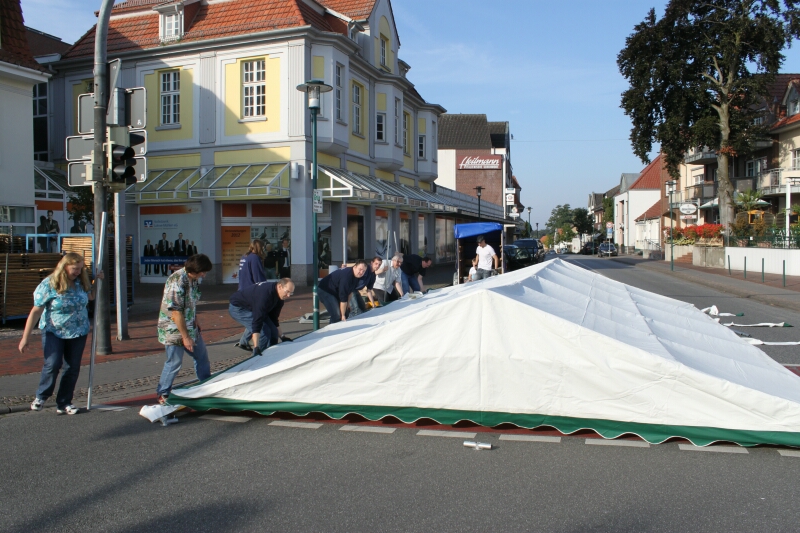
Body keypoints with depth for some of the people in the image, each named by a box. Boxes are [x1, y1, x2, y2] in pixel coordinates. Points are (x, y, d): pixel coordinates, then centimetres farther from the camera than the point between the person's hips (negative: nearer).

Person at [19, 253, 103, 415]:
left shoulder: (81, 282, 0)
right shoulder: (49, 285, -14)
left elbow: (91, 296, 23)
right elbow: (35, 312, -13)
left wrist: (98, 280, 6)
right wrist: (25, 338, -14)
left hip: (78, 332, 4)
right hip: (53, 331, -4)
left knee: (73, 368, 4)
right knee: (53, 364, -16)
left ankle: (63, 403, 15)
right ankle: (41, 396, 10)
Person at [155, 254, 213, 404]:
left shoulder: (195, 279, 0)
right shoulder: (177, 282, -26)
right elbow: (176, 312, -26)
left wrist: (195, 320, 14)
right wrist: (185, 337, -24)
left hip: (189, 326, 8)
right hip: (174, 328, -8)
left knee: (202, 355, 14)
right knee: (175, 361, -4)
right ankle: (162, 394, 13)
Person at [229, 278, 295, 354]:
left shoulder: (279, 296, -10)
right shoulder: (265, 295, -38)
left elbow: (274, 318, 3)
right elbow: (257, 322, -40)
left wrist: (282, 336, 5)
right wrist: (256, 347, -42)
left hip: (252, 307, 9)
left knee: (273, 330, 0)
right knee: (264, 331, -23)